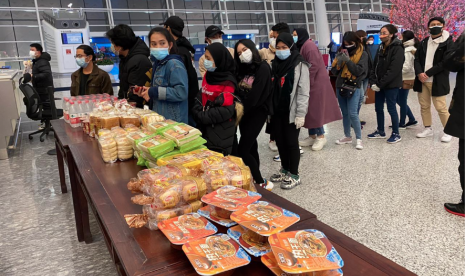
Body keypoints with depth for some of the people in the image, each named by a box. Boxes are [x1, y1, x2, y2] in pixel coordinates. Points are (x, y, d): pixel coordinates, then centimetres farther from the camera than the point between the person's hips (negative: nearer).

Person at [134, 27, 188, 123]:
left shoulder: (174, 64, -13)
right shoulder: (157, 64, 11)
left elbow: (181, 92, -25)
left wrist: (154, 92, -17)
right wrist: (145, 92, 3)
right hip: (158, 119, 8)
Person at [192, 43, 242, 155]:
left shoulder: (228, 82, -15)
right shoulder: (208, 76, 8)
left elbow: (226, 110, -22)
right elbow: (200, 96, 13)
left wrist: (203, 117, -17)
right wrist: (197, 112, -5)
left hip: (221, 132, -7)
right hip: (204, 128, 7)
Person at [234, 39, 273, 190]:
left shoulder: (263, 68, -12)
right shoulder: (242, 69, 12)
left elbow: (254, 95, -19)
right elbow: (238, 92, 6)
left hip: (258, 111, -7)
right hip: (246, 112, 7)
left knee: (242, 150, -11)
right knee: (250, 146, 12)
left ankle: (261, 182, 2)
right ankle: (255, 179, 23)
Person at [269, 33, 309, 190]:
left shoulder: (300, 65, -8)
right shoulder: (275, 64, 11)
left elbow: (303, 92, -12)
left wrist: (300, 114, -17)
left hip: (291, 112, -6)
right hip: (277, 111, 6)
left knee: (291, 142, 1)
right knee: (280, 141, 12)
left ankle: (294, 175, 14)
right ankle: (285, 170, 29)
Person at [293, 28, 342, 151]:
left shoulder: (309, 45, -13)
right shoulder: (301, 46, 17)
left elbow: (314, 65, -21)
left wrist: (308, 82, -19)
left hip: (316, 83, -10)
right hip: (309, 83, 10)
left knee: (315, 109, -6)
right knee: (309, 110, 10)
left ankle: (321, 136, 3)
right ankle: (312, 136, 16)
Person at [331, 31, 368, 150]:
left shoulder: (363, 54, -2)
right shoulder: (342, 52, 10)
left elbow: (359, 71, -14)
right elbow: (334, 71, 5)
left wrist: (347, 60, -19)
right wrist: (338, 61, -13)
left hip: (354, 87, -5)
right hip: (341, 86, 5)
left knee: (352, 114, -12)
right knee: (345, 113, 11)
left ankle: (359, 139, -1)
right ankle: (347, 137, 22)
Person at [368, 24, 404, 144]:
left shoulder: (397, 48, -11)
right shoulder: (381, 47, 12)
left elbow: (394, 70, -18)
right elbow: (375, 65, 9)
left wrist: (380, 84, -19)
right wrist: (373, 82, -4)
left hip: (391, 85, -7)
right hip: (379, 85, 7)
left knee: (391, 108, -1)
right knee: (378, 108, 11)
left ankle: (396, 134, 12)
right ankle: (380, 132, 25)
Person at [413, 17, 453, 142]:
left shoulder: (447, 42, -5)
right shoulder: (424, 42, 10)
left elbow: (445, 63, -12)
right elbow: (417, 59, 5)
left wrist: (427, 73, -16)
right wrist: (419, 73, -12)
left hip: (437, 81, -5)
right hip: (422, 80, 5)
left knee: (441, 107, -4)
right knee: (424, 106, 10)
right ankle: (428, 129, 24)